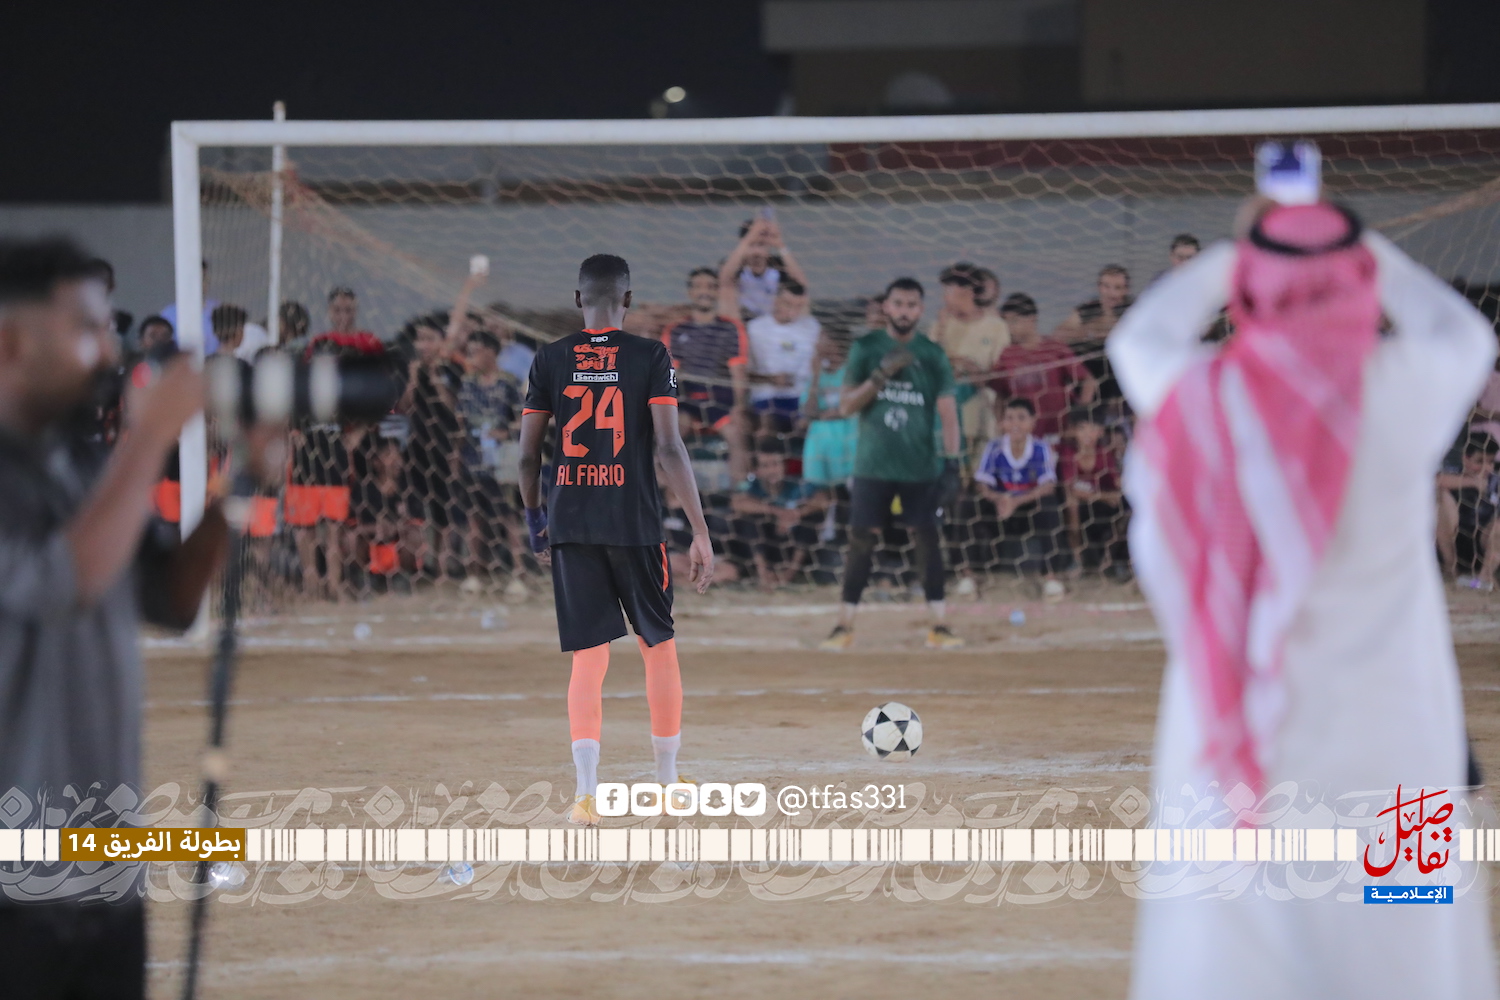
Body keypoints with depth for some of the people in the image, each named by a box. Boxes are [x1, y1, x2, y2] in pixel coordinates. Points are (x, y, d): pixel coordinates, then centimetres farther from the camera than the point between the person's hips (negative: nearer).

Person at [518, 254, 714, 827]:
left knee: (588, 659, 3)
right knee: (659, 647, 15)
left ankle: (586, 793, -10)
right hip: (635, 523, -2)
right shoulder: (650, 357, -3)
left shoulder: (550, 361, 4)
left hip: (570, 525, 2)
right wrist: (700, 533, -8)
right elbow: (669, 448, -10)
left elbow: (527, 455, 5)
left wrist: (534, 519, 21)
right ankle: (668, 784, 23)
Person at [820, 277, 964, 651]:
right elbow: (845, 406, -1)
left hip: (921, 467, 0)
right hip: (873, 463, 0)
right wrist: (880, 377, -15)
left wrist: (951, 463, -9)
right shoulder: (865, 349, 2)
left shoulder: (932, 355, 3)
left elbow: (947, 412, 1)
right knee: (860, 540, -1)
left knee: (928, 539, -2)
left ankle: (939, 625, 2)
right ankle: (845, 625, 4)